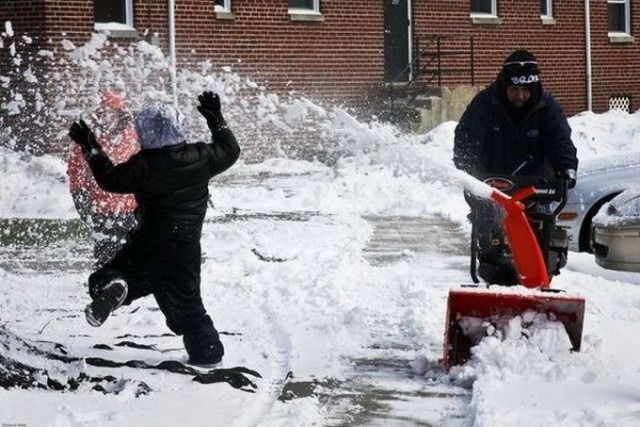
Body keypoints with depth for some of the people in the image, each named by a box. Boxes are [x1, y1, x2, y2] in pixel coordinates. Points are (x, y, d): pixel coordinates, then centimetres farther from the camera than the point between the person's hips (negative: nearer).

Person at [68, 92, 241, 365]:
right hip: (187, 247, 3)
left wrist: (91, 148, 5)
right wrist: (216, 120, 23)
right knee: (186, 301, 16)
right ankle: (207, 350, 13)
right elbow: (230, 151, 13)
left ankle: (109, 286, -26)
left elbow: (112, 179, -3)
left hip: (150, 242, -3)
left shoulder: (144, 164, -14)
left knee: (118, 272, 9)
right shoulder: (201, 157, -4)